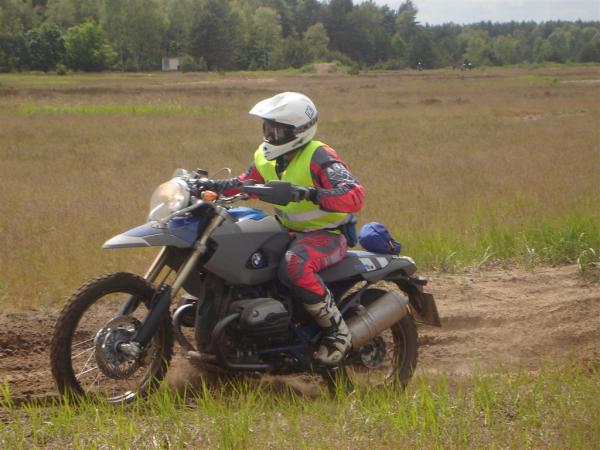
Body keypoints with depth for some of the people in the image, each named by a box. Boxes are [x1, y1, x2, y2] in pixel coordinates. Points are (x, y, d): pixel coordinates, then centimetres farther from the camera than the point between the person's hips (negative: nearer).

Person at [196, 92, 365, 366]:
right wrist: (213, 186, 5)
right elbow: (246, 184, 24)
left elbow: (354, 196, -30)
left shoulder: (318, 158, -19)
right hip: (288, 231, 9)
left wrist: (308, 194, -43)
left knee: (294, 266, -39)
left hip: (324, 234, -9)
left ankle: (338, 332, -26)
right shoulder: (267, 157, 7)